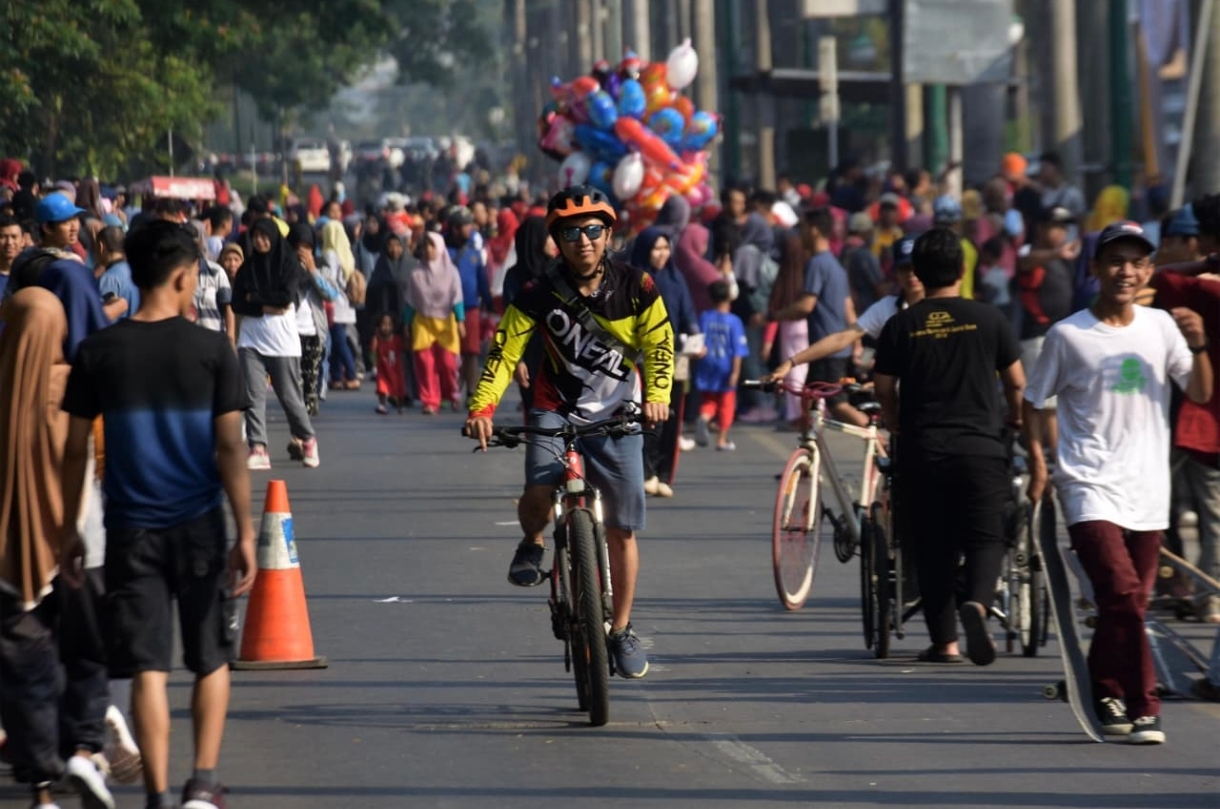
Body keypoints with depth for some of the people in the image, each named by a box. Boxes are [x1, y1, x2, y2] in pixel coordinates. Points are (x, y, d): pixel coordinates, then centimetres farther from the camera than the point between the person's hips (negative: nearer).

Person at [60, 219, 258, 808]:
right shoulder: (211, 350, -5)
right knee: (211, 661, 16)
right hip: (199, 526, -1)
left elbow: (75, 448, 2)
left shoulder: (98, 353, -1)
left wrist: (68, 528, 12)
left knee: (148, 671, 1)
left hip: (131, 529, 1)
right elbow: (230, 448, -6)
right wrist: (245, 532, -2)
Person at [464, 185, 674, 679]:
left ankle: (621, 631, 19)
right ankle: (533, 545, 10)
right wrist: (482, 406, -27)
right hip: (557, 411, -1)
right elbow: (505, 352, -12)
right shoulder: (539, 296, -10)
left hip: (617, 416, 1)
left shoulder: (636, 289, -7)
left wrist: (656, 395, -20)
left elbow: (658, 344, -2)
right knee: (539, 495, -27)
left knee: (622, 528, 2)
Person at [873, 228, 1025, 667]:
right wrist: (1014, 418, 27)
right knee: (985, 537, 3)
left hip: (921, 451, 1)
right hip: (981, 448, -1)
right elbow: (1016, 383, 8)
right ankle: (977, 601, -26)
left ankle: (944, 641, 8)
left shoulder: (900, 326, 1)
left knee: (933, 546, 8)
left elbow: (884, 391, 4)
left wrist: (898, 428, 23)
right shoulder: (987, 318, 0)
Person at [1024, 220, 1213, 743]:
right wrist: (1037, 460, -4)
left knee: (1129, 604, 8)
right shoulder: (1068, 335, -1)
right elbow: (1033, 401, 7)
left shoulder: (1160, 327, 8)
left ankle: (1106, 692, 25)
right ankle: (1143, 708, -13)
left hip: (1147, 489, 4)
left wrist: (1197, 347, -11)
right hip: (1091, 486, -4)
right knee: (1122, 593, -18)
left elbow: (1201, 394, 5)